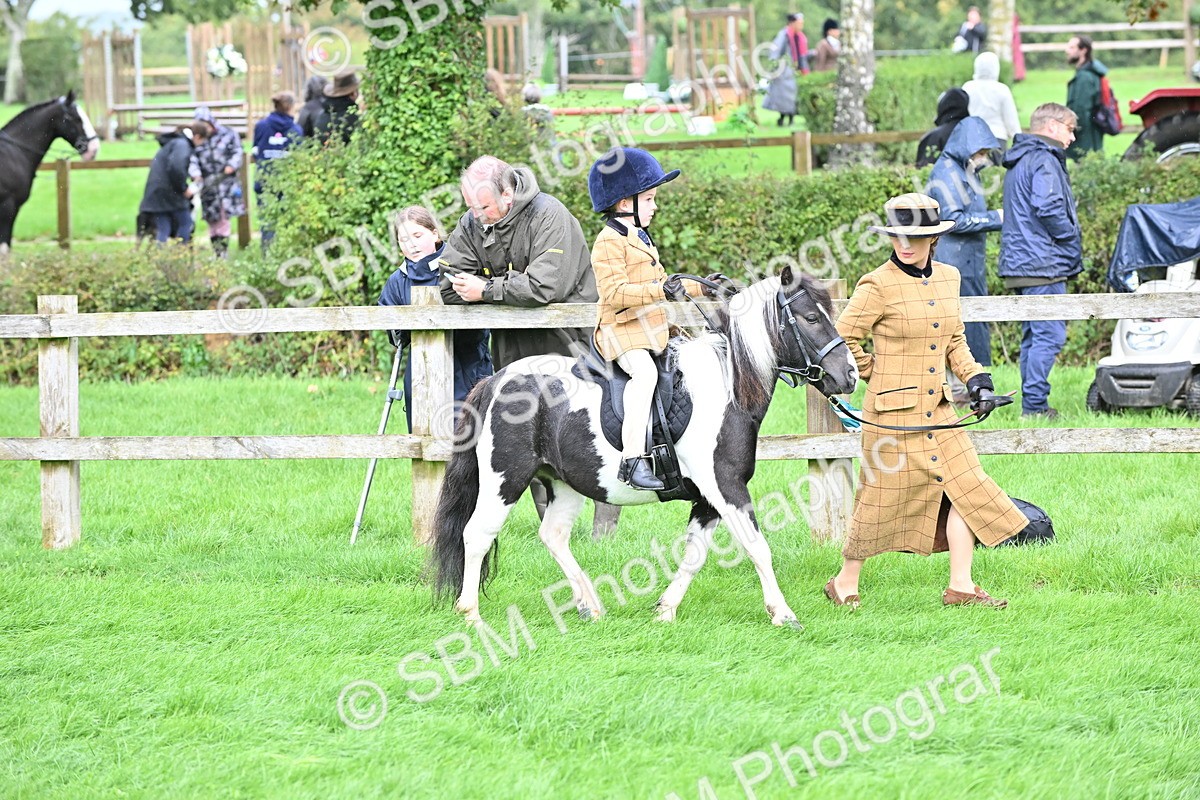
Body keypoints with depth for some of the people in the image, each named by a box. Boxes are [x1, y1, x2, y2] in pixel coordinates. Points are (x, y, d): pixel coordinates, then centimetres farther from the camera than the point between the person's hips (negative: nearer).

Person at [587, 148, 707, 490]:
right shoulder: (610, 242, -10)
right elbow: (615, 292, -22)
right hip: (621, 330, -10)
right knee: (644, 371, -34)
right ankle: (633, 458, -41)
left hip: (652, 329, 10)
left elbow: (660, 283, 33)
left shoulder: (640, 240, 24)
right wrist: (660, 290, -30)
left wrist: (699, 288, 26)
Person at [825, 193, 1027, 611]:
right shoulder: (878, 285, -13)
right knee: (883, 497, 2)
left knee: (965, 488, 1)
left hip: (939, 409, 6)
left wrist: (977, 380, 5)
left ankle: (960, 586, 6)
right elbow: (842, 337, -9)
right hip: (895, 410, -6)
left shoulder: (948, 277, 8)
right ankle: (846, 583, 19)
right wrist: (872, 373, 0)